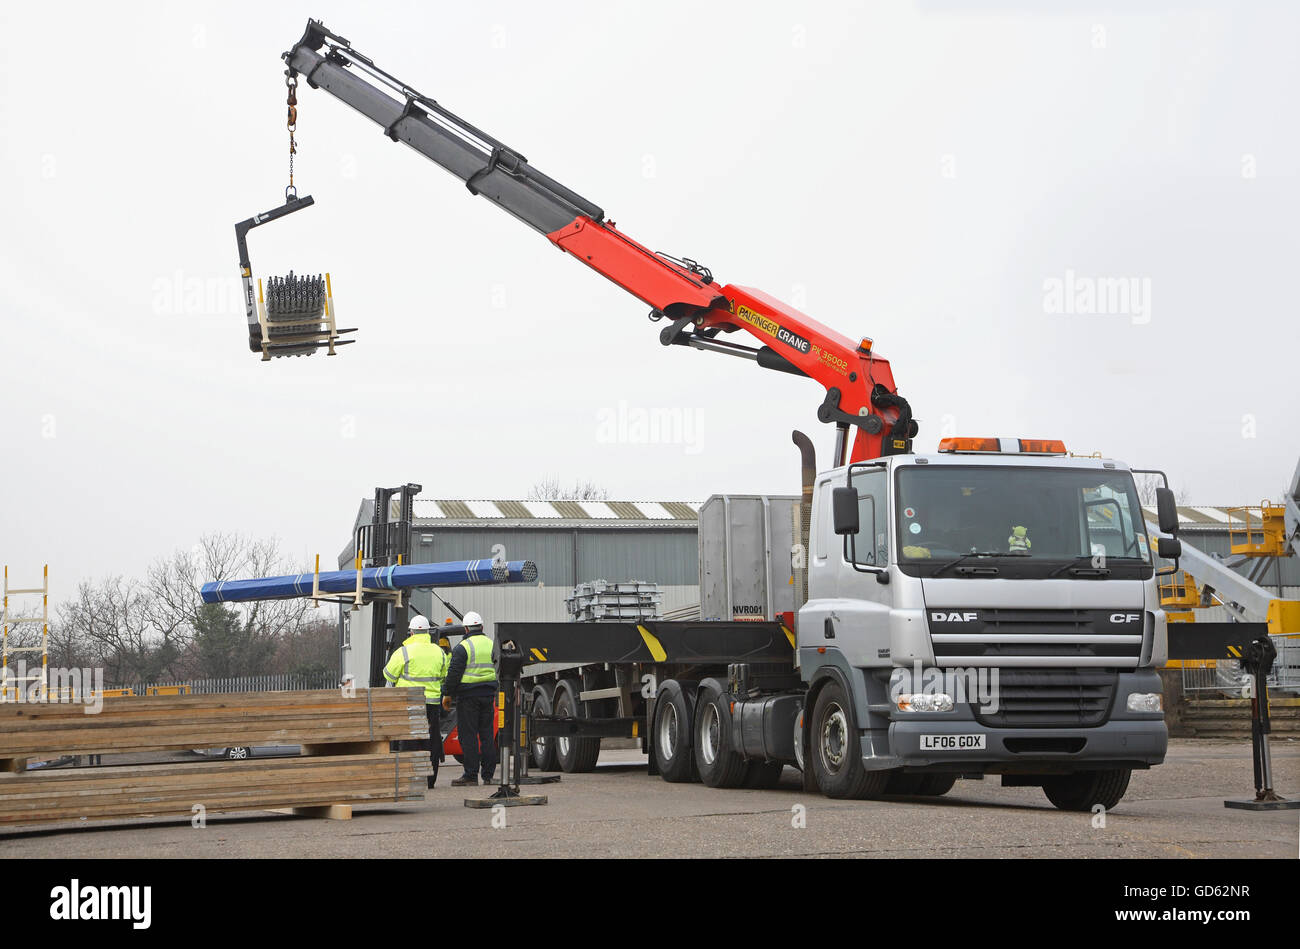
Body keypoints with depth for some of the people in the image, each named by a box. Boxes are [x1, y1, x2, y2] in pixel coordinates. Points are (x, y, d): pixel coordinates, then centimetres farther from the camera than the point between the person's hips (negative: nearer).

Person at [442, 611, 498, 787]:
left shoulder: (463, 647, -9)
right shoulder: (492, 645, 9)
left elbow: (454, 673, -11)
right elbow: (500, 671, 17)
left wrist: (447, 694, -3)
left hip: (468, 695, -6)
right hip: (488, 694, 6)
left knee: (468, 735, -3)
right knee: (487, 734, 9)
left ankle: (471, 775, -5)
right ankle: (488, 775, 10)